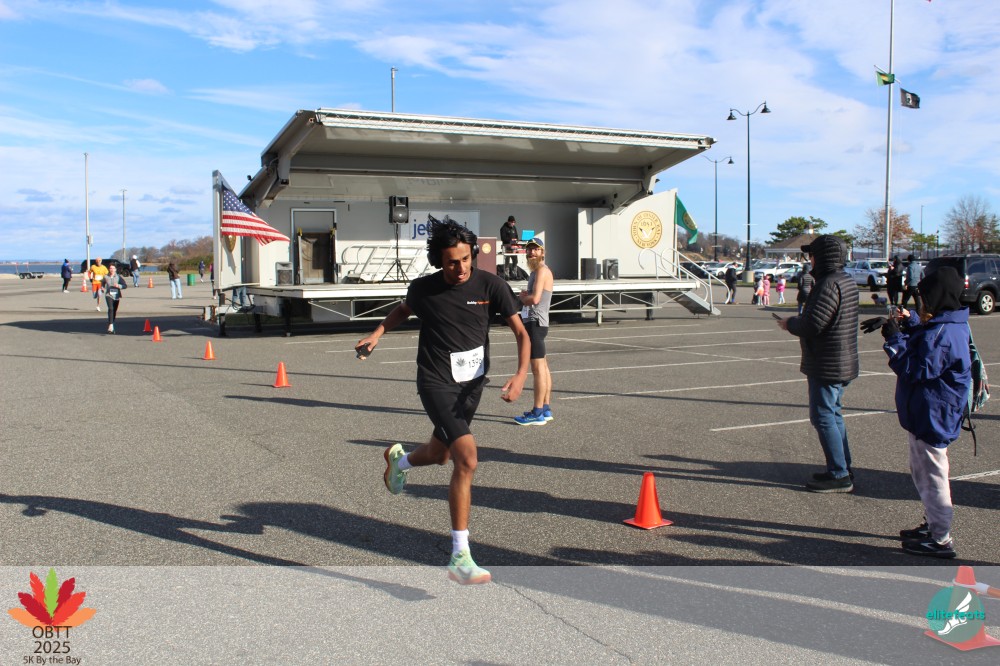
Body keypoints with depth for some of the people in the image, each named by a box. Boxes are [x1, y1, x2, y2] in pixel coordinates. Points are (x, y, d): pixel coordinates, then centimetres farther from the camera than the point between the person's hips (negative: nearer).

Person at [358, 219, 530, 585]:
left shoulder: (490, 284, -8)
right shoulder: (423, 288, -8)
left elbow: (520, 332, -7)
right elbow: (404, 309, 18)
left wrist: (520, 375, -22)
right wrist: (377, 334, 6)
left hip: (473, 383, 4)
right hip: (437, 382, -4)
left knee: (438, 454, 22)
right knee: (467, 459, -20)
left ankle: (398, 458, 60)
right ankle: (459, 558, -13)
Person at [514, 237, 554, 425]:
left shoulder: (542, 270, -12)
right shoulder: (535, 271, 19)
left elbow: (535, 298, -23)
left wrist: (521, 297, -3)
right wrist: (525, 296, 2)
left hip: (535, 322, -11)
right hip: (533, 322, 11)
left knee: (538, 368, -11)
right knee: (542, 367, 14)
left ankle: (537, 413, -11)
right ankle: (545, 409, 21)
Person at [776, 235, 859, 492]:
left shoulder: (829, 284, -21)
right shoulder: (847, 281, 12)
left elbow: (813, 324, -26)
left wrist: (790, 324, -8)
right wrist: (800, 325, 16)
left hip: (827, 365, -10)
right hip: (843, 362, 10)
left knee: (823, 416, -4)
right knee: (833, 415, 18)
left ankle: (839, 475, 0)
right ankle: (843, 469, 25)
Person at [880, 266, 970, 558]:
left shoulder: (941, 334, -25)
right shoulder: (951, 327, 7)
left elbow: (917, 371, -24)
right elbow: (925, 346, 20)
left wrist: (895, 339, -18)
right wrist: (910, 323, 7)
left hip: (931, 417, -11)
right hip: (927, 414, 11)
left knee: (932, 476, -1)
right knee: (923, 472, 23)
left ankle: (941, 540, 9)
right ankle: (933, 525, 35)